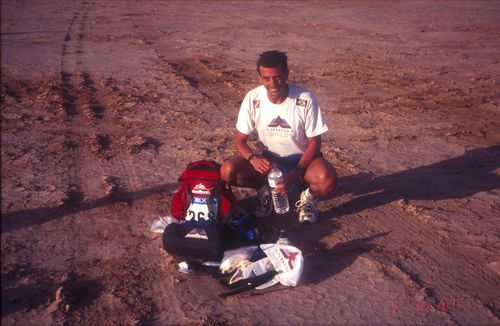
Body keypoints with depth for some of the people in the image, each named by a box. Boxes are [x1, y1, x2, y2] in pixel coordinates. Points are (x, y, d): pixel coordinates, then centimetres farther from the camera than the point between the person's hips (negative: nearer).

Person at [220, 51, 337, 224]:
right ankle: (265, 190, 6)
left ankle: (309, 195, 2)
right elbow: (240, 141, -8)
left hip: (302, 159, -2)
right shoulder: (252, 99, -16)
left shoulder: (305, 99, -22)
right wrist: (253, 158, -31)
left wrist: (295, 174, -27)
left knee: (327, 181, -36)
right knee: (228, 171, -23)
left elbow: (314, 143, -13)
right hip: (270, 159, 2)